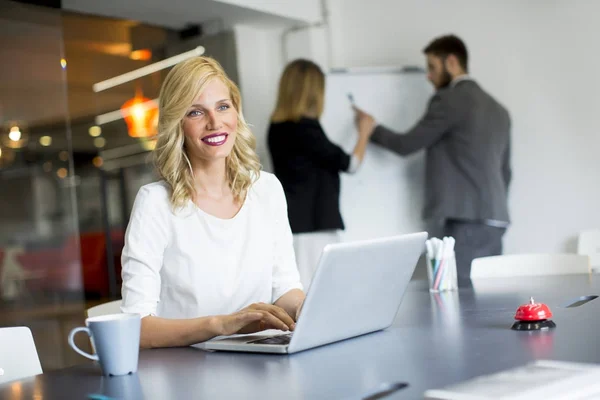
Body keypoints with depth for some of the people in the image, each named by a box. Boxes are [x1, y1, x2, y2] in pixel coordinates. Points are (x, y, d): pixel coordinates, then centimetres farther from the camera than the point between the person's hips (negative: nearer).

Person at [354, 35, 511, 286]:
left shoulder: (448, 99, -5)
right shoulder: (497, 109, 20)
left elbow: (406, 144, -2)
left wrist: (371, 128, 13)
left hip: (465, 220, -8)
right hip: (495, 220, 8)